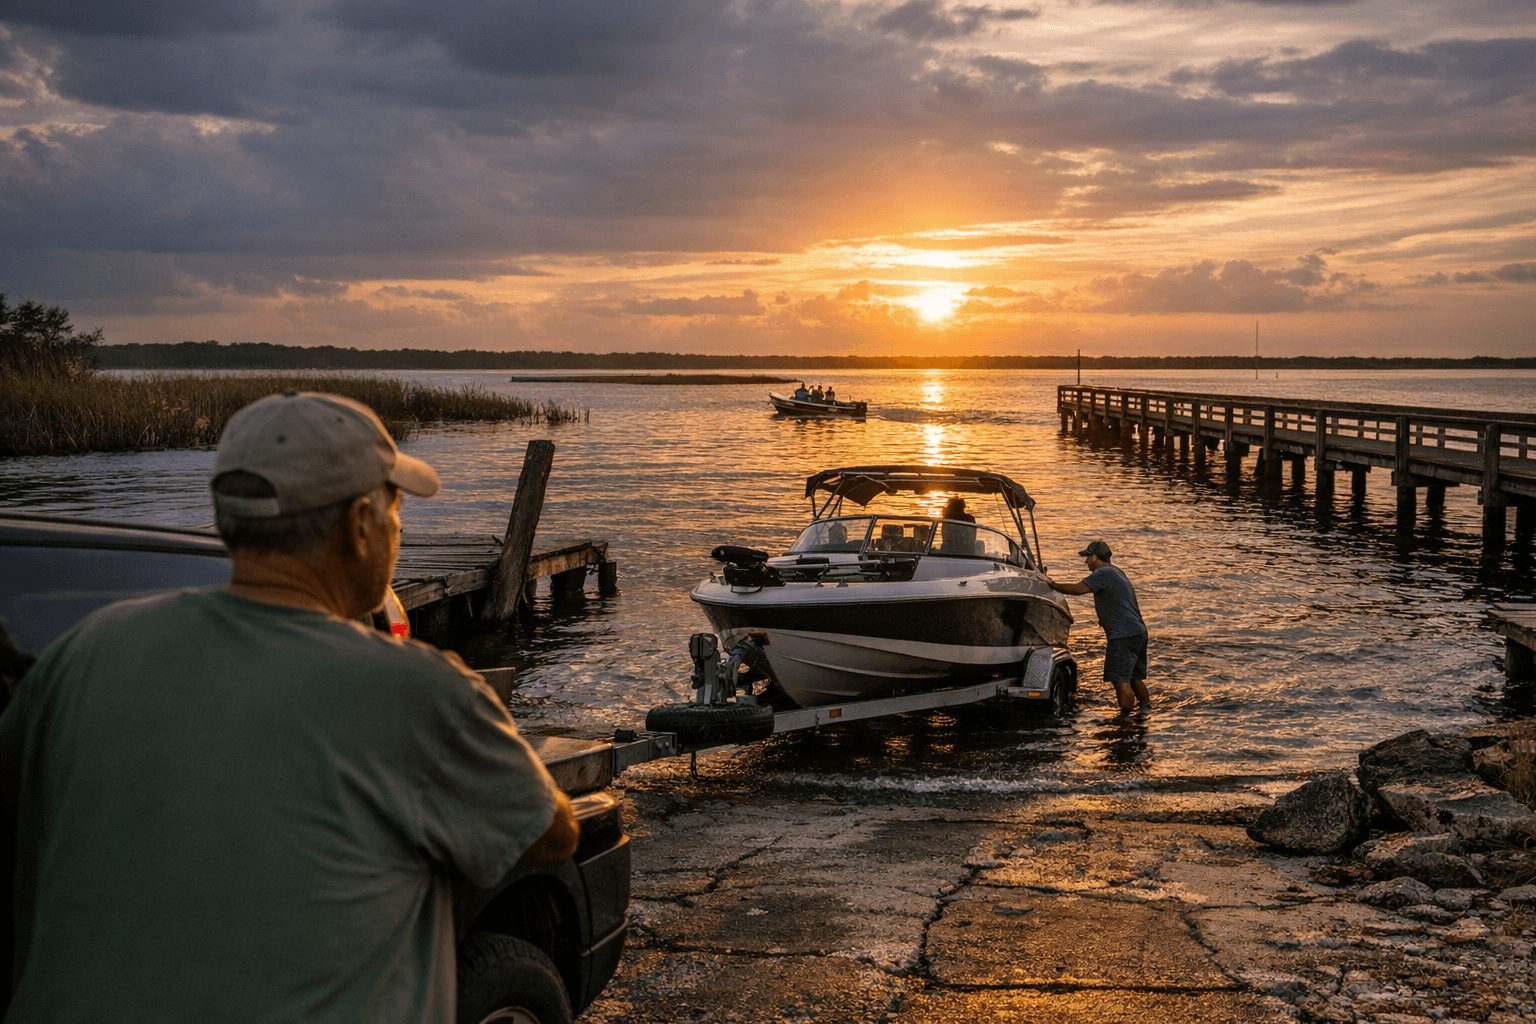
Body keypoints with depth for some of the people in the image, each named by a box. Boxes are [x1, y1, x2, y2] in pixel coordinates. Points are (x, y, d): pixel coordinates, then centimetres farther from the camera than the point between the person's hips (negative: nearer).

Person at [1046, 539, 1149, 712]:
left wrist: (1052, 585, -12)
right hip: (1139, 632, 10)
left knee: (1120, 679, -8)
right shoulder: (1115, 572, 21)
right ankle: (1147, 710, 22)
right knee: (1134, 678, 18)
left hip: (1123, 635, -10)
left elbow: (1078, 589, -21)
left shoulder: (1103, 574, -11)